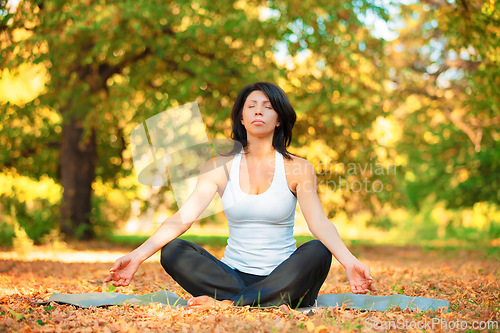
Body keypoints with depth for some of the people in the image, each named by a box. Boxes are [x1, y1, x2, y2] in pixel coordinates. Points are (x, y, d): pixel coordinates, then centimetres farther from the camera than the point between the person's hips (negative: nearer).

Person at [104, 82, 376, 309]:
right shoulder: (219, 167, 5)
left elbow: (319, 222, -11)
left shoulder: (297, 168, 2)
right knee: (172, 250, -22)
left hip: (282, 278, -1)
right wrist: (137, 255, -19)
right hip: (233, 275, 1)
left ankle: (228, 304, -30)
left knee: (317, 252, -32)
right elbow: (183, 217, -5)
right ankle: (258, 301, -28)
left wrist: (349, 262, -32)